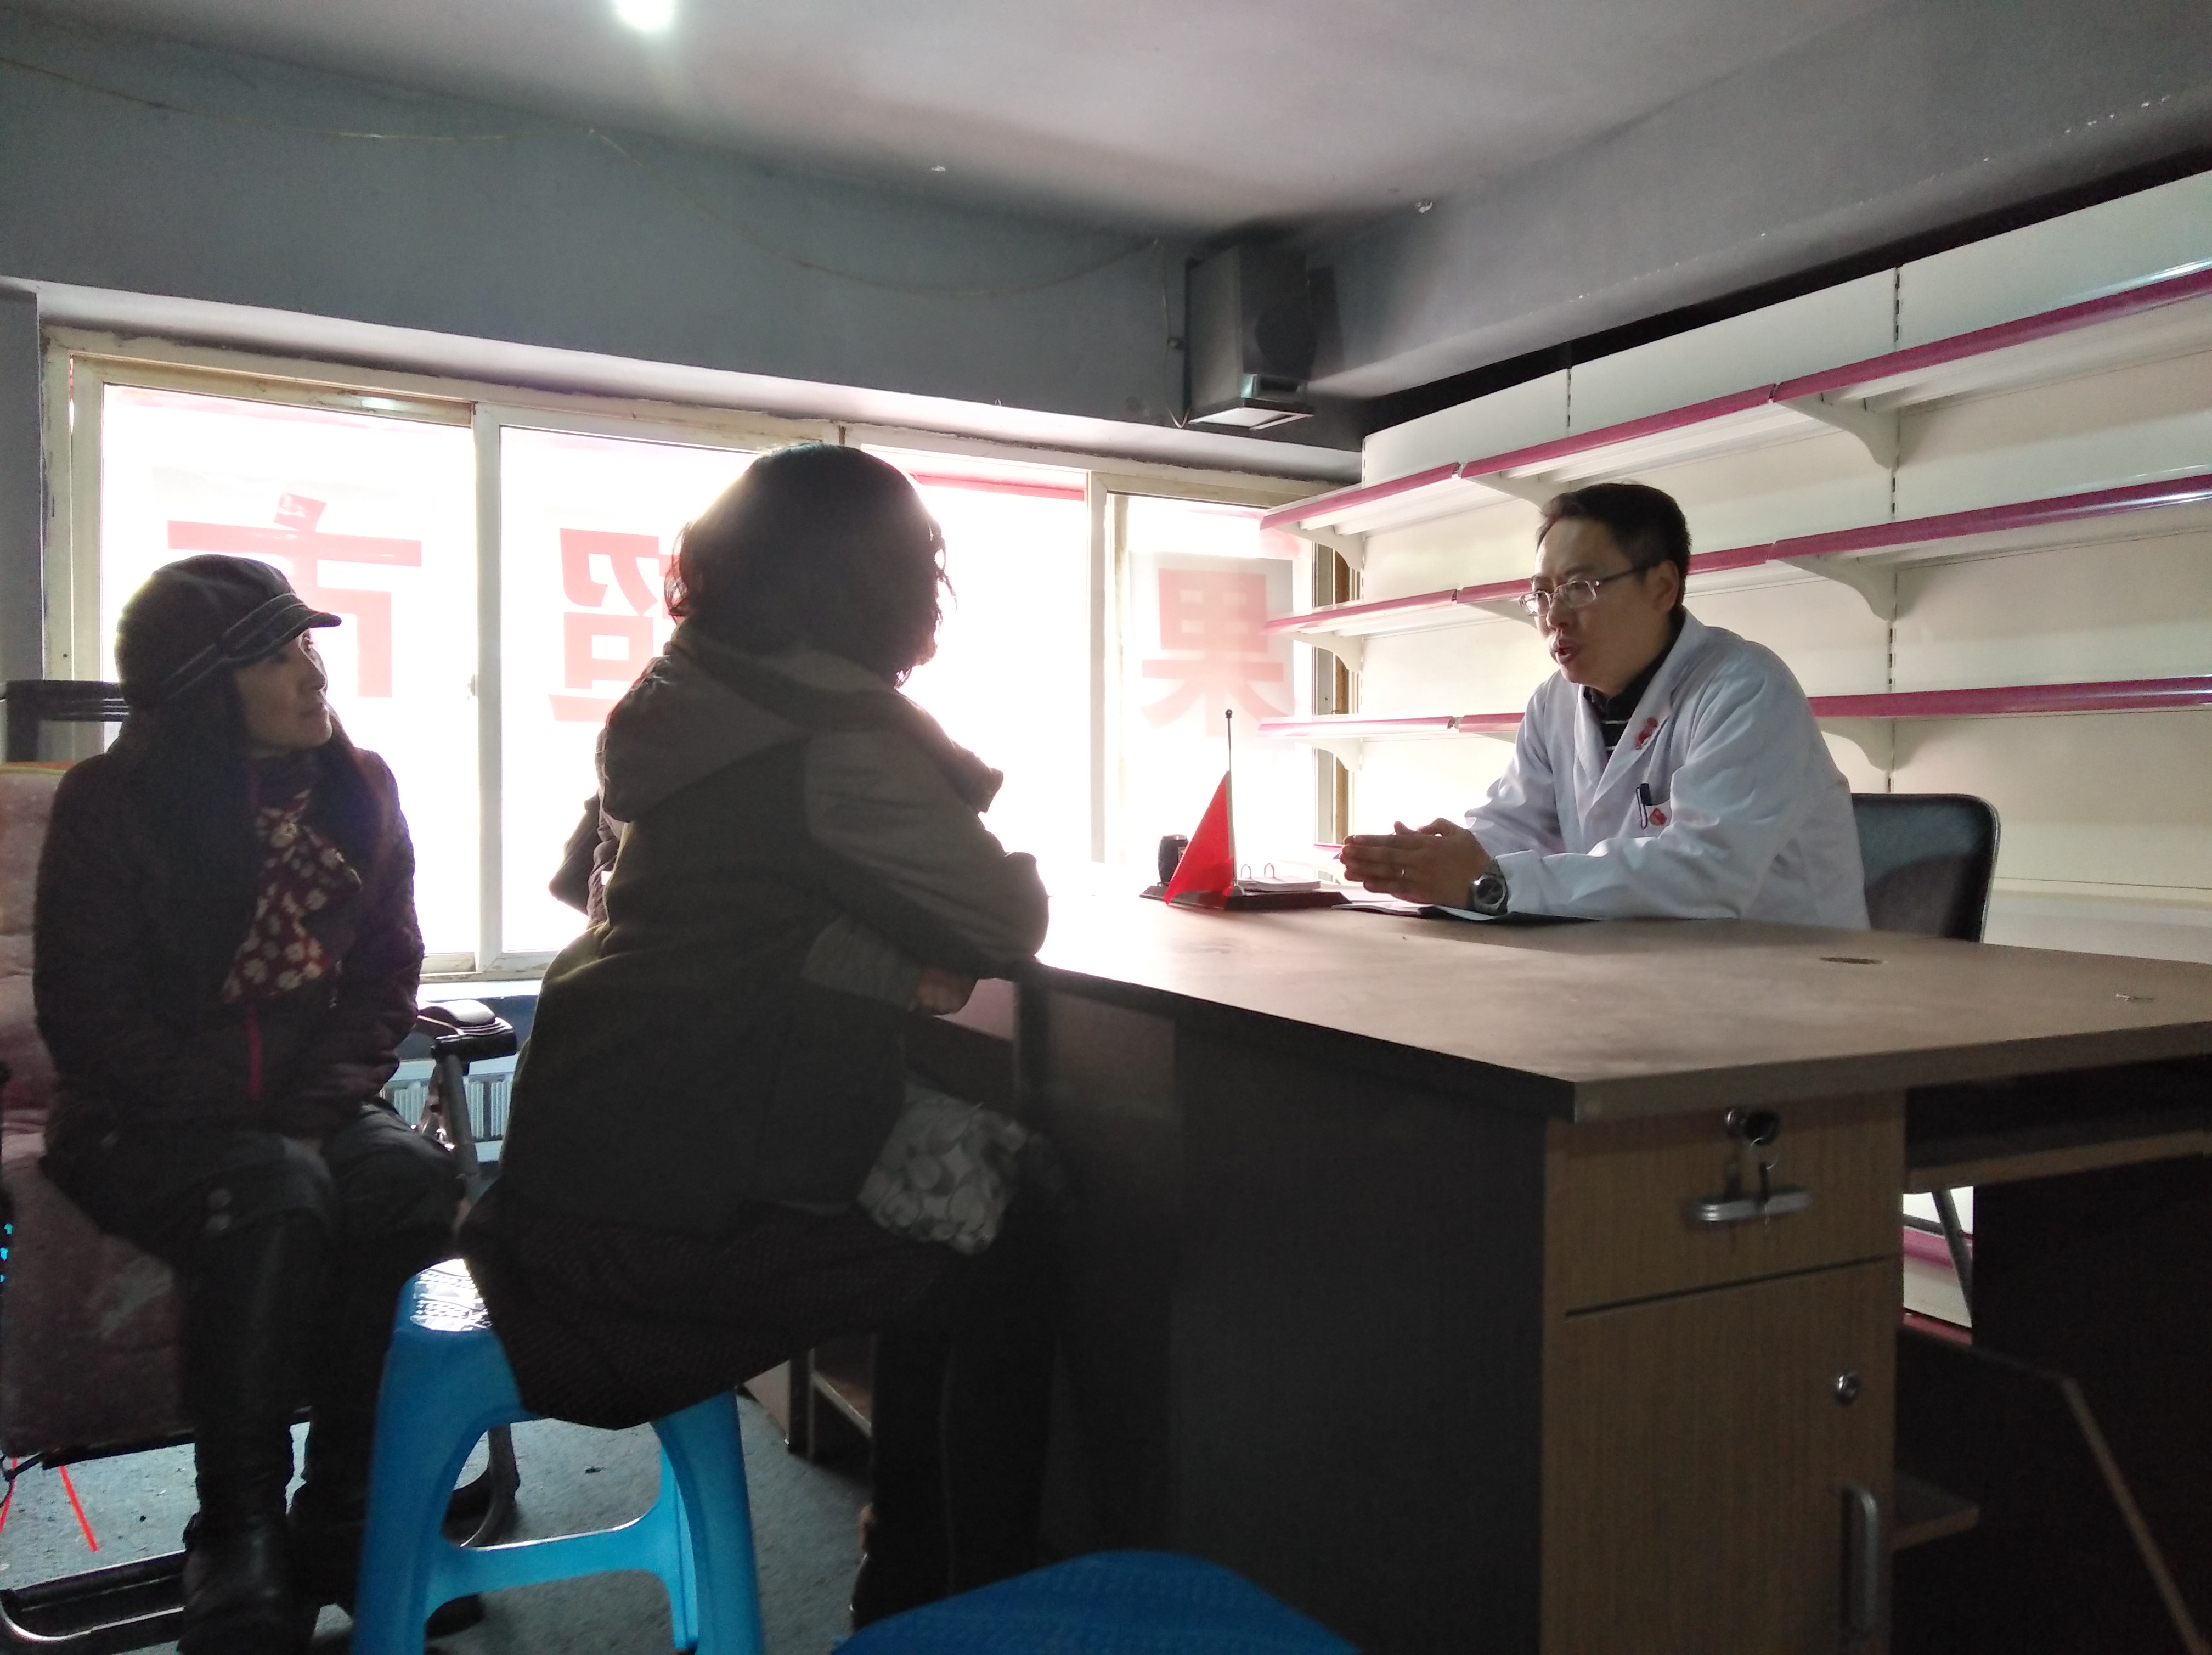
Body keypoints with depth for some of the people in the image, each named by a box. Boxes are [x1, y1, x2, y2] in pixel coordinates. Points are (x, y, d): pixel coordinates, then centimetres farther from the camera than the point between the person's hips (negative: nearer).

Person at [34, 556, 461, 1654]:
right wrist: (250, 1105, -17)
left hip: (315, 1110, 3)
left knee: (418, 1183, -28)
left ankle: (345, 1516, -15)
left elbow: (386, 976, 4)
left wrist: (324, 1093, -14)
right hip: (149, 1119, -3)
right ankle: (236, 1541, -20)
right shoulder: (111, 802, -5)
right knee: (272, 1193, -35)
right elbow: (91, 1018, -7)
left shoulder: (357, 789, 3)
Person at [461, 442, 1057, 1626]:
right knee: (1007, 1261, 2)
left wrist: (908, 958, 0)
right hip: (651, 1239, -9)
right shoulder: (835, 739, -19)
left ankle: (902, 1601, 27)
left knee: (957, 1222, 16)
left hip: (593, 1174, 9)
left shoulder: (700, 707, 11)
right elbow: (1010, 921, -12)